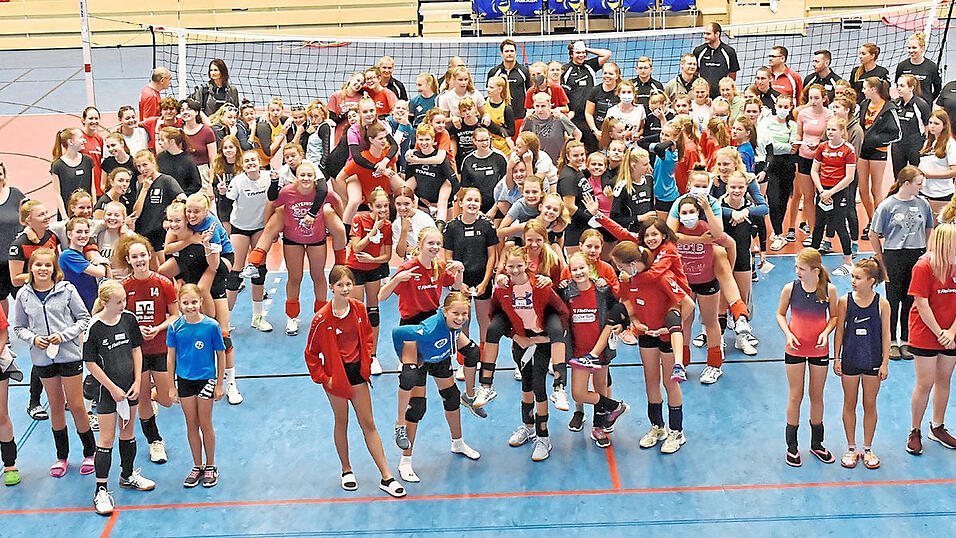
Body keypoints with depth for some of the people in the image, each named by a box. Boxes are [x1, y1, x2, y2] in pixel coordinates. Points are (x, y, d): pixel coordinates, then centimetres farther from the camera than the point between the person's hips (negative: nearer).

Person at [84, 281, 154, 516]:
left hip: (129, 387, 5)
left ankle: (127, 476, 35)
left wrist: (137, 381, 0)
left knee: (128, 433, 18)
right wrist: (112, 388, -11)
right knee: (107, 438, -4)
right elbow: (91, 363, -12)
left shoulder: (129, 318, -3)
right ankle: (101, 490, 2)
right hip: (107, 389, -5)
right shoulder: (94, 327, -17)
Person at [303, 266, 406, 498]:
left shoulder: (359, 309, -3)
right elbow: (311, 354, -9)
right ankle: (346, 471, 30)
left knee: (368, 424, 7)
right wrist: (323, 378, -10)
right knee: (341, 422, 11)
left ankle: (386, 478, 8)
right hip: (336, 373, -4)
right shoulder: (322, 319, -17)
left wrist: (367, 361, 6)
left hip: (357, 371, 4)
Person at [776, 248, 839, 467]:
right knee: (796, 396, 6)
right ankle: (792, 447, 19)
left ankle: (817, 444, 29)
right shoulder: (790, 289, -11)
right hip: (795, 349, -1)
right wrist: (788, 334, -13)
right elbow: (780, 314, 3)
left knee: (817, 396, 13)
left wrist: (826, 332, -16)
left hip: (819, 350, 1)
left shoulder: (829, 290, -11)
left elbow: (834, 317, 2)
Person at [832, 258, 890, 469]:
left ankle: (868, 449, 24)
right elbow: (839, 332, 0)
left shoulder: (882, 304, -9)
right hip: (850, 360, 1)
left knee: (870, 405, 10)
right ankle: (851, 448, 23)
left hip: (873, 361, -1)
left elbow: (886, 335, -3)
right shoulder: (845, 301, -7)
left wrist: (885, 363, -3)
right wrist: (836, 359, -1)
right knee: (849, 404, 10)